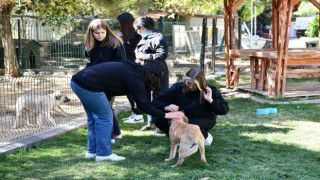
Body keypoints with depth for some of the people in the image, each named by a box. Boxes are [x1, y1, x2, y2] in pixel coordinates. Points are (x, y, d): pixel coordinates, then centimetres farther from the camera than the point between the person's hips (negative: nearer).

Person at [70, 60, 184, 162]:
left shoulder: (133, 70, 18)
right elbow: (144, 105, -9)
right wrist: (165, 115, -4)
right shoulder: (135, 77, -10)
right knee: (105, 117, 0)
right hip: (88, 85, -10)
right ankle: (103, 154, 7)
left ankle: (92, 151, 25)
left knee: (94, 118, 19)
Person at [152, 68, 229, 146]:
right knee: (159, 119, -23)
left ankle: (206, 137, -3)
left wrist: (211, 100, -32)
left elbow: (225, 109, -18)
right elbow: (156, 102, -13)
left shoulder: (210, 90, -16)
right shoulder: (177, 87, -15)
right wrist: (166, 107, -35)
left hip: (203, 119, -3)